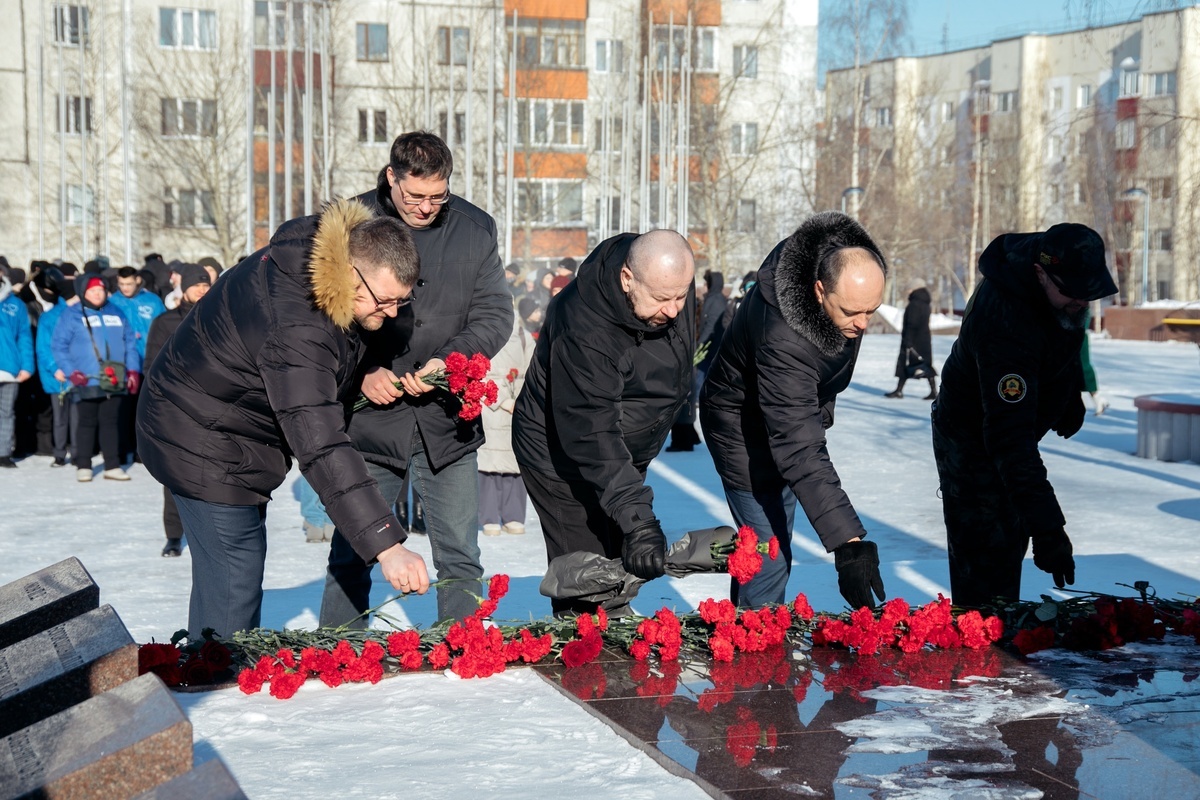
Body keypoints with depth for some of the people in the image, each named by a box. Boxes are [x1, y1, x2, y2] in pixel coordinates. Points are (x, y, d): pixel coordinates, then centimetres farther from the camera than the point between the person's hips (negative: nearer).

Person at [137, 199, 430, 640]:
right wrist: (386, 544, -49)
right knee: (233, 589, -11)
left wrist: (363, 375, 1)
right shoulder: (294, 331, -39)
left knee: (239, 573, 20)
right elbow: (320, 448, -45)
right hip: (204, 446, -10)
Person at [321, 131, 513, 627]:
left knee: (460, 559, 8)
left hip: (448, 421, 2)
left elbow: (495, 314, 4)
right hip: (370, 416, -2)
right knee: (350, 557, 5)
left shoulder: (475, 228, 5)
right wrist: (361, 373, -13)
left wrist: (450, 360, -13)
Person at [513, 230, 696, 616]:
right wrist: (637, 520, -42)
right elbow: (592, 436, -38)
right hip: (562, 459, -7)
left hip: (624, 455, 8)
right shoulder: (584, 331, -35)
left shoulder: (671, 279, -12)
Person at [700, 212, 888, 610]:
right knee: (769, 559, -10)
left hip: (800, 411, 8)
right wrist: (848, 543, -52)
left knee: (763, 544, 20)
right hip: (746, 430, -8)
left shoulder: (847, 260, -21)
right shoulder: (782, 341, -44)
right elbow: (801, 454, -46)